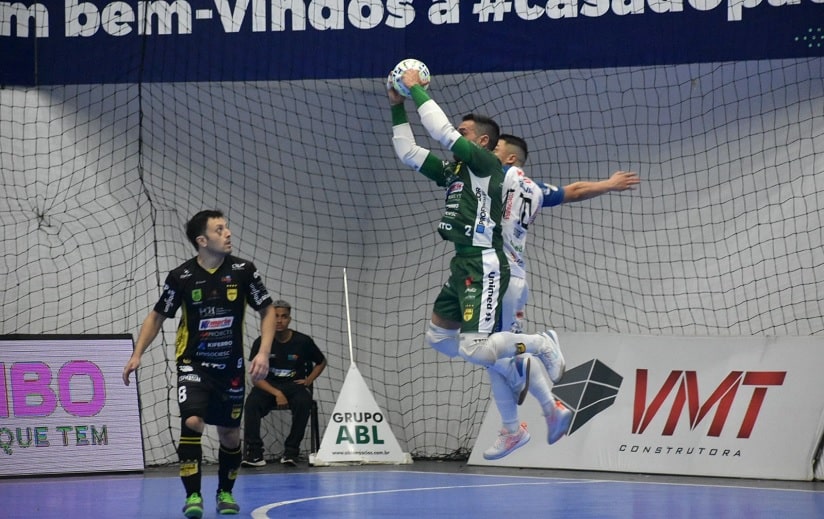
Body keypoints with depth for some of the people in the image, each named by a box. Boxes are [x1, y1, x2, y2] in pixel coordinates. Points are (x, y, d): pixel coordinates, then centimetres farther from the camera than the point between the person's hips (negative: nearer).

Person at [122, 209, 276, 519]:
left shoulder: (243, 270, -7)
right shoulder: (181, 277, -9)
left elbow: (267, 311, 1)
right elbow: (157, 316, 5)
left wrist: (263, 353, -11)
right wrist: (137, 354, -3)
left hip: (231, 368, 2)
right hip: (193, 365, -2)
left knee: (230, 433, 9)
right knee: (192, 423, -22)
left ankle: (225, 493, 31)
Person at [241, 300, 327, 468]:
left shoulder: (303, 341, -2)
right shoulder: (261, 342, -4)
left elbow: (321, 362, 16)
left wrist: (308, 381, 0)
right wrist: (276, 393, -19)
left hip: (295, 385, 0)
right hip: (269, 386, 0)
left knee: (303, 402, -34)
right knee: (252, 402, -31)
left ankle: (291, 451, -24)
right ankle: (254, 452, -29)